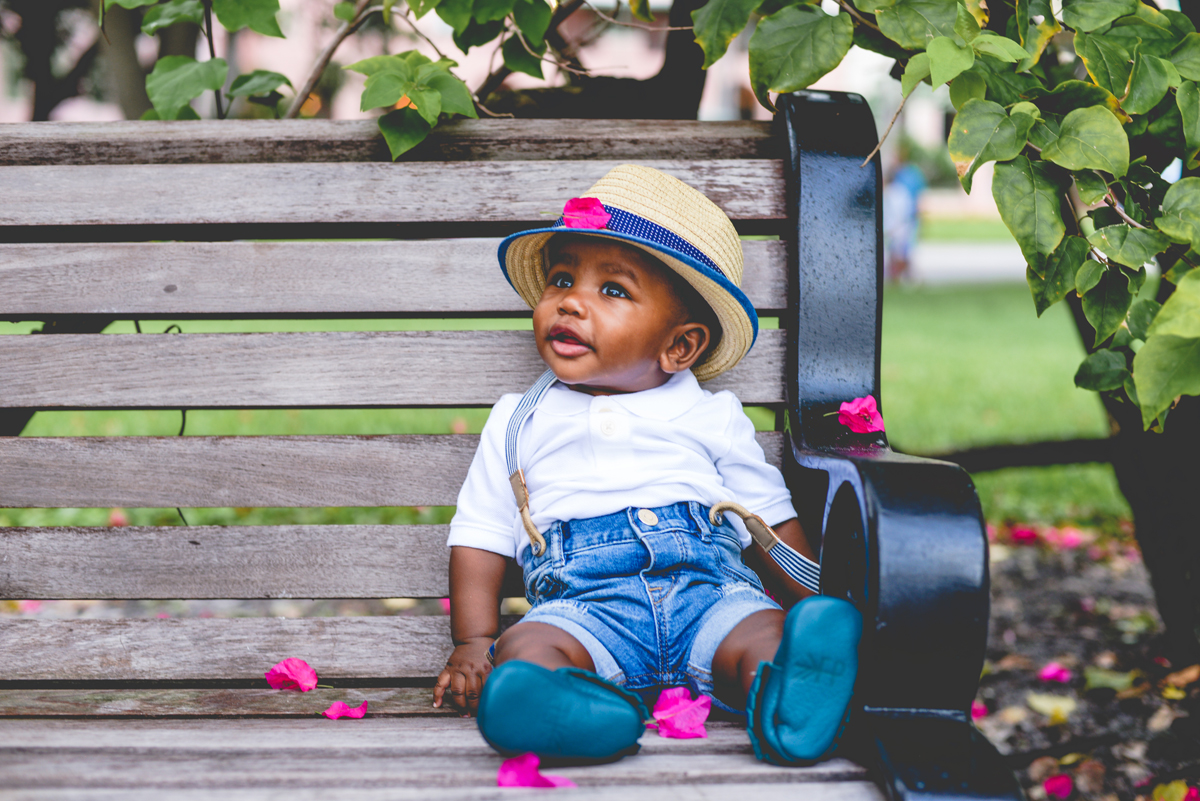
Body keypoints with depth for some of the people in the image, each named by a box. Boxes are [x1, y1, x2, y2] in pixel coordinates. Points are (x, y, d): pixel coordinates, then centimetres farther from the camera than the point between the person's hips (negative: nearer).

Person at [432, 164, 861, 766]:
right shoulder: (518, 422, 24)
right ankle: (579, 707, -61)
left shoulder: (712, 417, 21)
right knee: (524, 650, -34)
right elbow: (480, 537, 21)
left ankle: (789, 707, -59)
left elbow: (772, 525, 21)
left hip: (709, 588, 1)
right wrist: (473, 641, 7)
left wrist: (822, 613, 8)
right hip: (582, 605, 0)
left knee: (767, 636, -33)